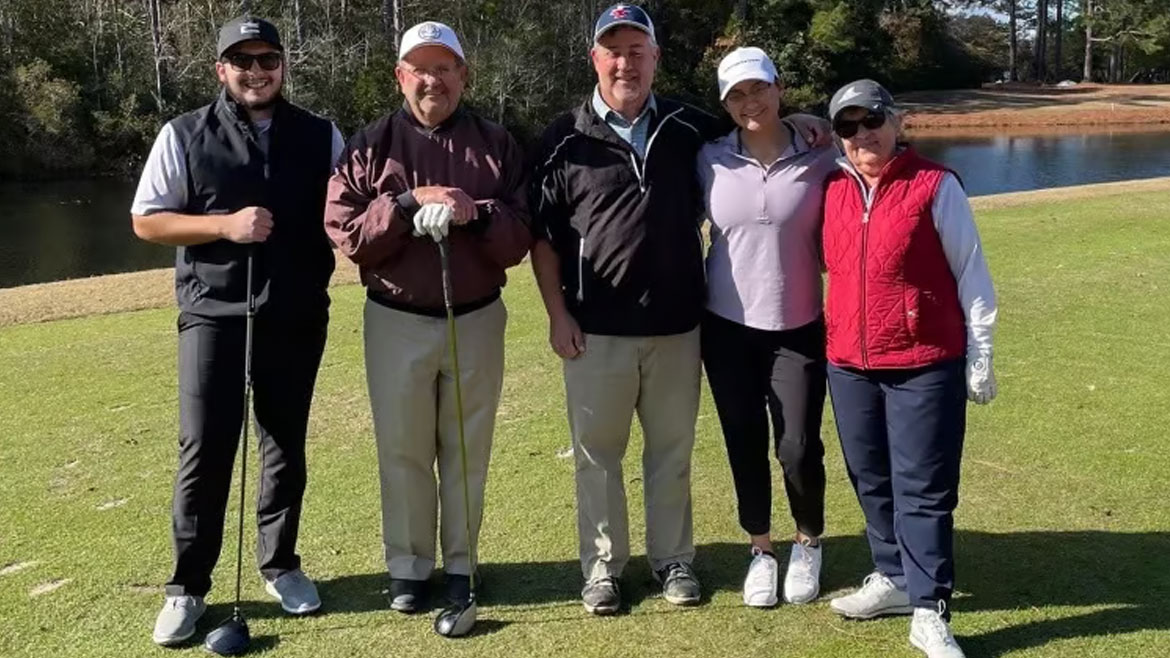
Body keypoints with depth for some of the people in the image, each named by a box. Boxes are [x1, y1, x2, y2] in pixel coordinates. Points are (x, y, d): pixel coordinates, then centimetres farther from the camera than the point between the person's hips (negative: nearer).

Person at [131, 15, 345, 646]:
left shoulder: (321, 136, 6)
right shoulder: (184, 135, 0)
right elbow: (146, 221, -2)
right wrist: (225, 224, -16)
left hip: (298, 318, 2)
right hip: (214, 316, -2)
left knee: (286, 448, 13)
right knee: (204, 452, 0)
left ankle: (280, 564, 29)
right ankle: (188, 585, 14)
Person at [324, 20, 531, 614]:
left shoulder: (496, 145, 2)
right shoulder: (369, 146, 1)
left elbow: (520, 236, -3)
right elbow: (344, 232, -9)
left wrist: (475, 214, -21)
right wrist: (409, 202, -20)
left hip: (476, 319, 0)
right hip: (397, 321, 0)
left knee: (467, 449, 10)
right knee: (402, 450, 10)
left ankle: (459, 563, 25)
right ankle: (407, 566, 24)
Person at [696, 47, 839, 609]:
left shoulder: (820, 159, -4)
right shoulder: (710, 159, -1)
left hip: (799, 328, -1)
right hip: (728, 326, 1)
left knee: (799, 447, 0)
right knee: (745, 444, 9)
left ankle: (808, 544, 29)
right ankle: (761, 551, 30)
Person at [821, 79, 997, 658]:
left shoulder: (935, 186, -6)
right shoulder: (832, 192, 7)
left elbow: (971, 276, -3)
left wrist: (979, 358, -3)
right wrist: (828, 342, 14)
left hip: (924, 366, -5)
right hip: (848, 366, 5)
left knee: (923, 490, -1)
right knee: (872, 482, 14)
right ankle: (893, 578, 31)